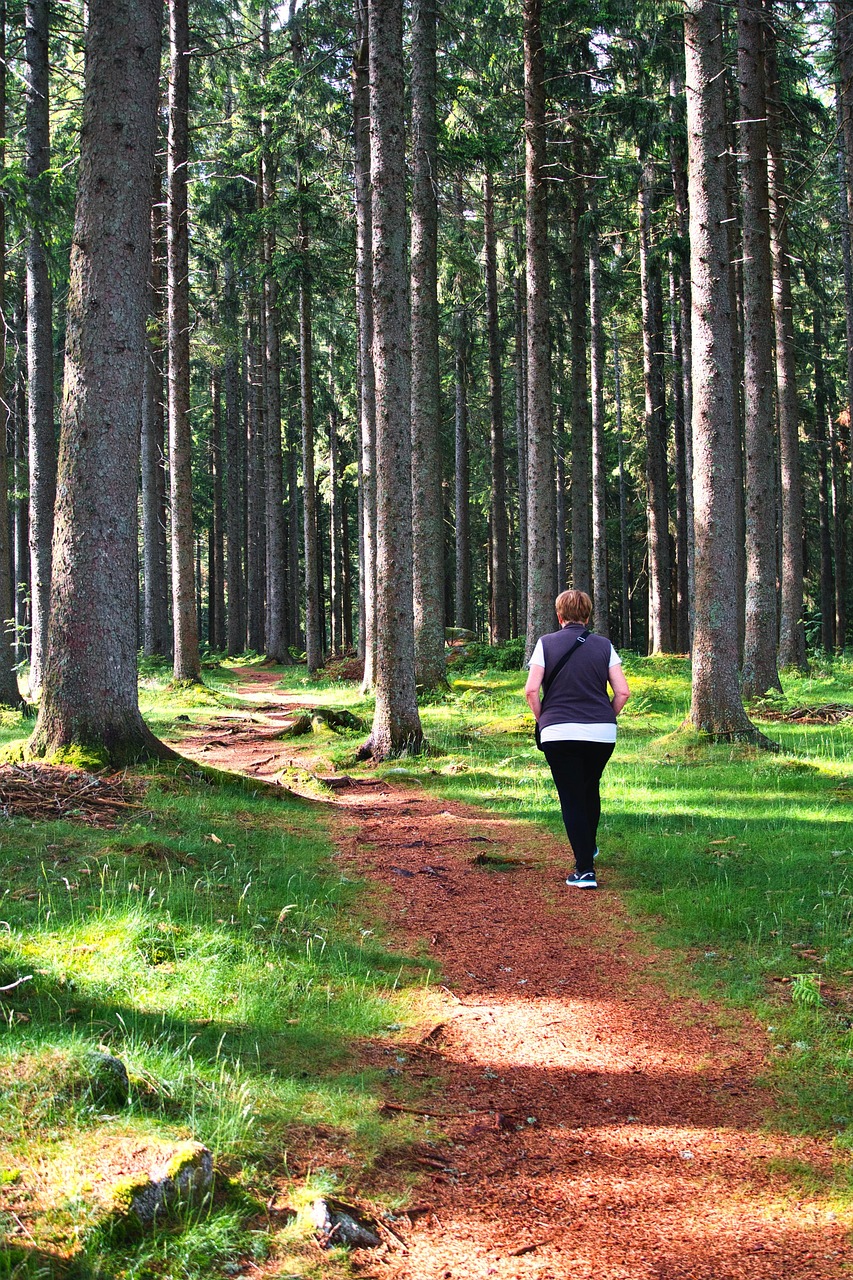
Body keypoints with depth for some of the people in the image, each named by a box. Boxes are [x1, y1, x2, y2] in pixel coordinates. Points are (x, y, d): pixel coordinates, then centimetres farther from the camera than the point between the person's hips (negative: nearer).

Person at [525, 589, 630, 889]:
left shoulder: (546, 643, 1)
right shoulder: (604, 646, 6)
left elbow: (531, 689, -6)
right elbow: (623, 691, 0)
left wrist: (542, 720, 8)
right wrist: (606, 718, 14)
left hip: (559, 732, -2)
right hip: (602, 734, 3)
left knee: (571, 799, 1)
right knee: (590, 789, 25)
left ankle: (585, 869, -5)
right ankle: (589, 847, 43)